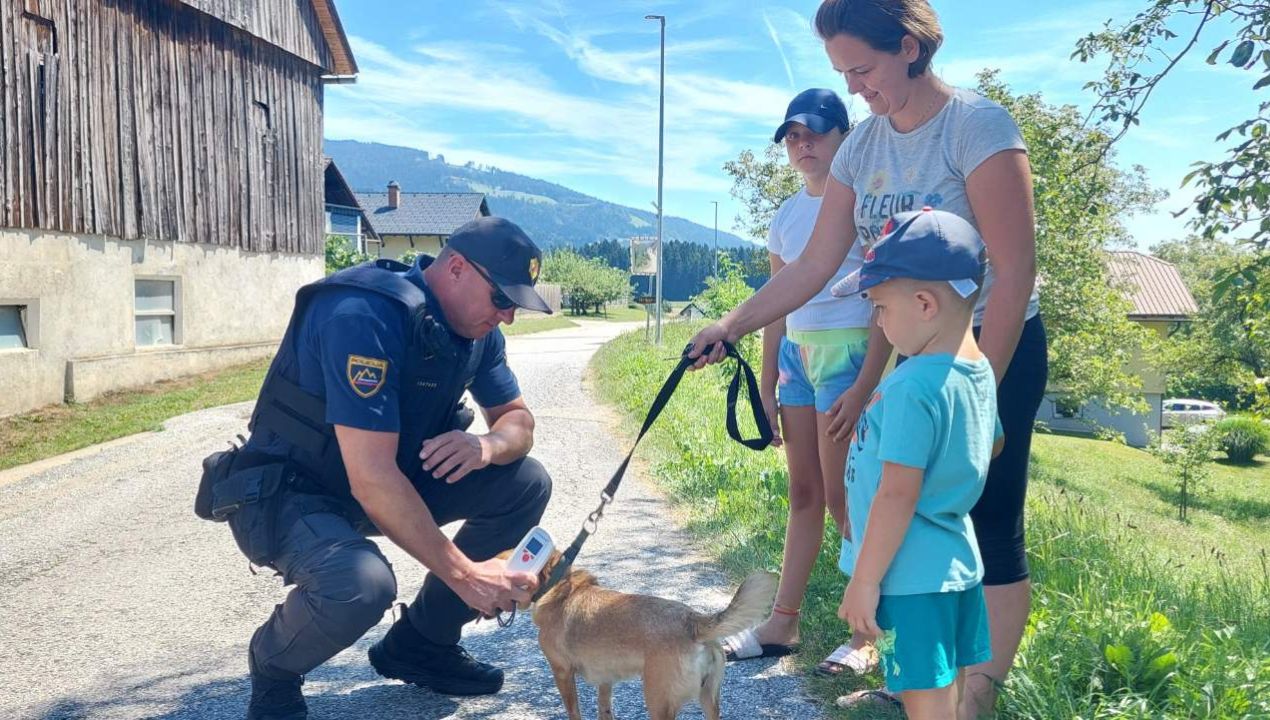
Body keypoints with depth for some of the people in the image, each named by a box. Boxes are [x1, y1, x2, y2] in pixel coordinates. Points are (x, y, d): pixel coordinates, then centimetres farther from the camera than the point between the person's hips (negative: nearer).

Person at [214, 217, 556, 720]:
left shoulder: (476, 328, -4)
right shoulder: (365, 316, -30)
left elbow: (517, 419, 4)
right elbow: (371, 479, -34)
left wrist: (487, 445, -21)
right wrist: (463, 573, -30)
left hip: (394, 476, 8)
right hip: (286, 492, -8)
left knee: (526, 485, -5)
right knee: (360, 584, -37)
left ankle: (420, 643, 10)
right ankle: (274, 664, 0)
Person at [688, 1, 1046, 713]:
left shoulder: (977, 124, -16)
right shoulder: (864, 145, 3)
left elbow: (1015, 271, -19)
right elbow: (815, 265, 3)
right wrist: (733, 324, -5)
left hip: (997, 350, -6)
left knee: (990, 526, 0)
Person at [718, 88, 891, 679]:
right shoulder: (785, 216, 13)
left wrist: (864, 387, -18)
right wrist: (766, 385, 13)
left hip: (848, 350, -6)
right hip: (796, 353, 6)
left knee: (843, 498, -4)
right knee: (803, 494, 11)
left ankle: (866, 636, 8)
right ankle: (781, 624, 18)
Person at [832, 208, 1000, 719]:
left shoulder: (912, 385, -25)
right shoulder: (979, 372, 4)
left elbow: (897, 495, -24)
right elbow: (990, 446, 20)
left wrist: (864, 581, -17)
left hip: (909, 577, -9)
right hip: (957, 564, 9)